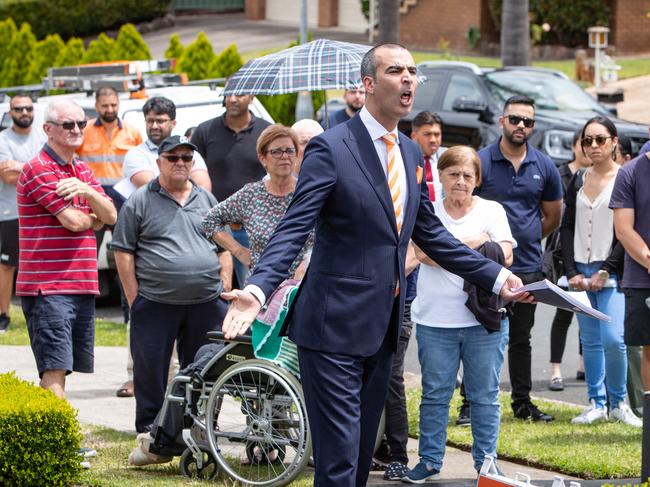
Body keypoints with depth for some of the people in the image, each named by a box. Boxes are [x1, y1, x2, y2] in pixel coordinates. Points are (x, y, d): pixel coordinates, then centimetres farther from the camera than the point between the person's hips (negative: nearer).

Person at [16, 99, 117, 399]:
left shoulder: (82, 171, 18)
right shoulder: (39, 169, -10)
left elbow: (111, 216, 7)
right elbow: (73, 222, -17)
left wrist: (86, 191, -12)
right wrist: (95, 219, 6)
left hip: (82, 286, 8)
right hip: (48, 289, -8)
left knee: (62, 369, 11)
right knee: (55, 369, -14)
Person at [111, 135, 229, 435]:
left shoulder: (206, 200, 14)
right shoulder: (141, 202, 2)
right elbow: (123, 251, 0)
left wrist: (224, 288, 7)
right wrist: (134, 298, -5)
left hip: (206, 304, 3)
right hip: (155, 306, -3)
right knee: (151, 370, 0)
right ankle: (149, 430, 9)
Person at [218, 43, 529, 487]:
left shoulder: (411, 154, 12)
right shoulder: (331, 148, -12)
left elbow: (430, 233, 20)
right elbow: (294, 229, -18)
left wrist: (495, 276, 19)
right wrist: (258, 289, -33)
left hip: (382, 329, 8)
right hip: (335, 328, -8)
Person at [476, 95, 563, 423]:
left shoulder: (544, 167, 6)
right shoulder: (480, 162, -6)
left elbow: (553, 217, 16)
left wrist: (525, 238, 10)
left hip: (527, 266, 4)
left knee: (521, 338, 13)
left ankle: (522, 402, 21)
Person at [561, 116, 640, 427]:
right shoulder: (578, 180, 12)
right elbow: (567, 227, 11)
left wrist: (605, 271, -12)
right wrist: (572, 272, -1)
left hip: (611, 272, -5)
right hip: (581, 272, 5)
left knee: (612, 339, -14)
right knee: (589, 340, 6)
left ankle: (618, 403, 1)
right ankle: (597, 404, 13)